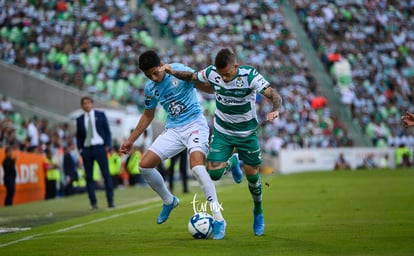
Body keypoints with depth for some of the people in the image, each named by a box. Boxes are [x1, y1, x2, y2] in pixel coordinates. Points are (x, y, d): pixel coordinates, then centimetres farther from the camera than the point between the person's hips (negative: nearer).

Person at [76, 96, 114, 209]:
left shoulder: (100, 115, 6)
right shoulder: (80, 119, 9)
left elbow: (107, 131, 5)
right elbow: (79, 136, 12)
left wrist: (107, 145, -5)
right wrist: (80, 149, 1)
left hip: (100, 147, -2)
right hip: (86, 149, 2)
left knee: (106, 174, -5)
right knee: (89, 177, 1)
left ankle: (110, 200, -1)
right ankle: (93, 202, 5)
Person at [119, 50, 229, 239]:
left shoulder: (179, 71, -12)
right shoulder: (150, 88, 5)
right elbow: (148, 115, 20)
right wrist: (131, 140, 20)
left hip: (194, 124, -6)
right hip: (173, 130, 6)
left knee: (197, 166, -29)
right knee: (144, 166, -4)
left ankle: (218, 220, -24)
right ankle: (169, 201, 23)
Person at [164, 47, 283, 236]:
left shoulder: (250, 75, -25)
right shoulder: (212, 73, -16)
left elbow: (274, 96, -32)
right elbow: (192, 77, 4)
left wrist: (275, 110, -52)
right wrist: (173, 72, -11)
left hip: (247, 133, -2)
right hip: (222, 131, 2)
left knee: (252, 175, 6)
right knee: (214, 174, -10)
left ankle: (258, 212, 33)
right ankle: (233, 162, 26)